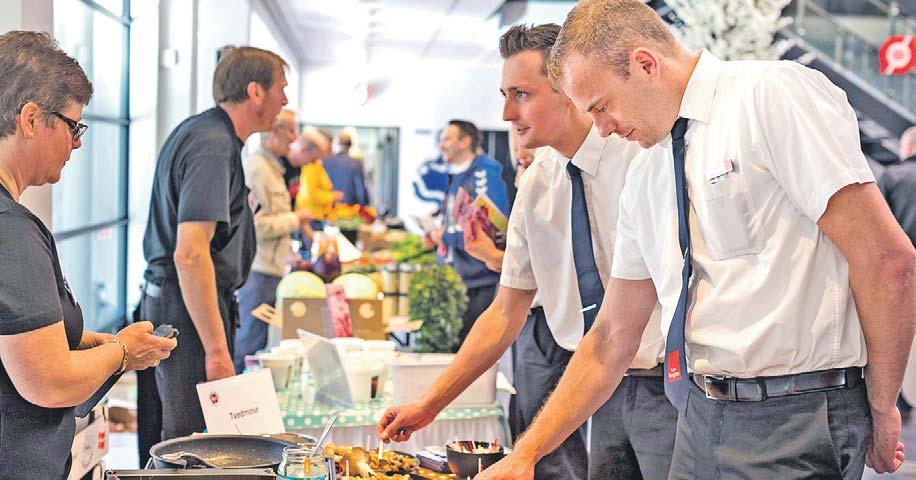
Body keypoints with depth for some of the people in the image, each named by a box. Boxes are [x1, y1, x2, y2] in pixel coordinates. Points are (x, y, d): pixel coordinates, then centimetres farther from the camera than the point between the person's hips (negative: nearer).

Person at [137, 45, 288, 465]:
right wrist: (217, 350, -25)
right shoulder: (215, 148, -18)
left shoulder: (192, 131, 14)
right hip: (188, 308, -10)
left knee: (163, 449, 17)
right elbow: (190, 254, -26)